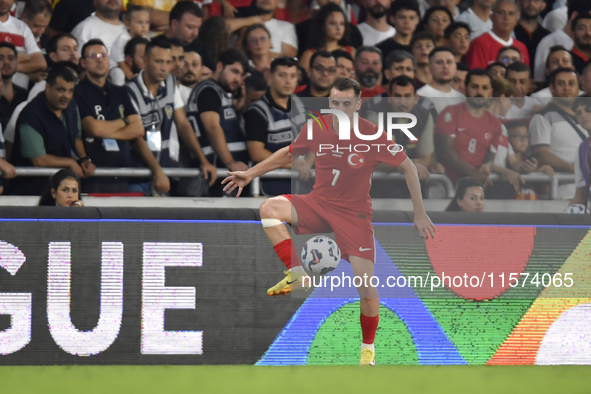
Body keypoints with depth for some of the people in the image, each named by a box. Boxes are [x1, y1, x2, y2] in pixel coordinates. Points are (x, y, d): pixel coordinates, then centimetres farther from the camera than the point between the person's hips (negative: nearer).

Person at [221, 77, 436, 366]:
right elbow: (288, 153, 13)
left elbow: (408, 168, -5)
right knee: (270, 208, -25)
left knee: (365, 283, -13)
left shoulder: (373, 136, -16)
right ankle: (297, 274, -18)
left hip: (354, 213, -3)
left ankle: (368, 348, 11)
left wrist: (419, 214, -6)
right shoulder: (317, 128, -7)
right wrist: (250, 174, 9)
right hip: (319, 204, 3)